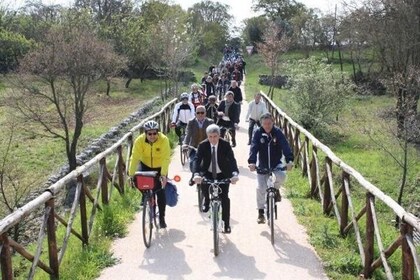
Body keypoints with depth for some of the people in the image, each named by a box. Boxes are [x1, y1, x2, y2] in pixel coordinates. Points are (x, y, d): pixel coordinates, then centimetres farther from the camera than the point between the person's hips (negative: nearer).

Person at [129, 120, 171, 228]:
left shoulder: (164, 140, -29)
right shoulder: (139, 140, -24)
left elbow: (166, 158, -33)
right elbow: (135, 158, -26)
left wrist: (163, 175, -43)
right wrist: (131, 175, -33)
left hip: (160, 167, -2)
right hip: (145, 165, 2)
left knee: (160, 192, -5)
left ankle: (161, 218, 10)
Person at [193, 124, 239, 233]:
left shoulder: (225, 145, -17)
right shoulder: (203, 145, -15)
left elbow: (232, 160, -28)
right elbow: (197, 159, -25)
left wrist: (235, 174, -46)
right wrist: (196, 174, -44)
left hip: (223, 174, -1)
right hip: (207, 173, 1)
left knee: (224, 198, -7)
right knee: (203, 183, -30)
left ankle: (226, 224, 5)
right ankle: (206, 201, 1)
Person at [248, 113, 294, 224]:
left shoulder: (278, 132, -11)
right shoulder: (258, 133, -10)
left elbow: (285, 146, -21)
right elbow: (254, 148, -21)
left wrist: (289, 160, -38)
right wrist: (252, 162, -38)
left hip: (277, 164, 0)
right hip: (262, 166, 1)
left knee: (281, 176, -31)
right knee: (261, 188, -6)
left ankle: (276, 189, 3)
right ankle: (261, 213, 12)